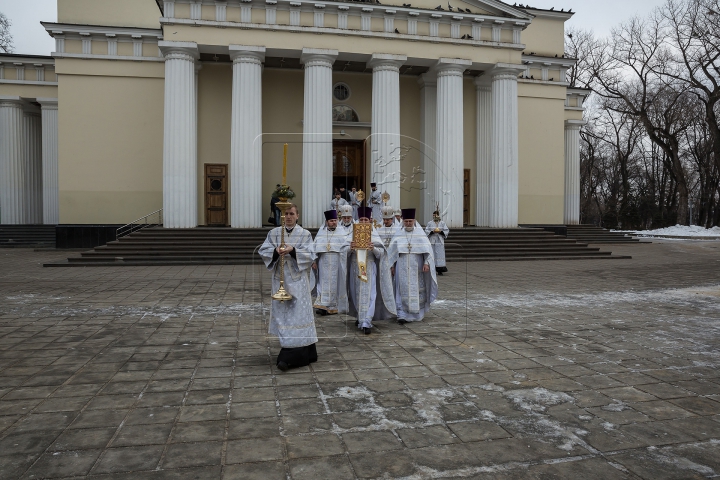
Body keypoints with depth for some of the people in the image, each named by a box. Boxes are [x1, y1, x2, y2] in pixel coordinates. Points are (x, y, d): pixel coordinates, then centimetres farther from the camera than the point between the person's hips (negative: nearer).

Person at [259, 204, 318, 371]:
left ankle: (289, 357, -1)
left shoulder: (305, 234, 0)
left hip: (298, 280, -3)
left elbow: (310, 255, -7)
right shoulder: (274, 233, 7)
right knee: (283, 313, 6)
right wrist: (275, 251, -18)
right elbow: (263, 251, 1)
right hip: (280, 279, 3)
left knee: (297, 314, -5)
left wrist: (293, 250, -21)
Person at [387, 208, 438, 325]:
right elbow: (392, 250, 9)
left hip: (417, 267, 0)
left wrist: (426, 262, -14)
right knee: (403, 290, -6)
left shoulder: (420, 233, 2)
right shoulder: (399, 234, 4)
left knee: (417, 289, 7)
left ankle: (417, 313, 24)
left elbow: (427, 249, -3)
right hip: (402, 268, 0)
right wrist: (392, 265, 6)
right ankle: (402, 315, -7)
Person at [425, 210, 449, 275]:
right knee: (432, 255, -3)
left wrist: (440, 231, -11)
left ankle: (440, 270, -2)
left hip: (440, 241, 1)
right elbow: (426, 231, 1)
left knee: (440, 255, -4)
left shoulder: (442, 223, 7)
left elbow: (447, 231, 5)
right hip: (432, 241, 0)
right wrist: (432, 231, -15)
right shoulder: (429, 223, 5)